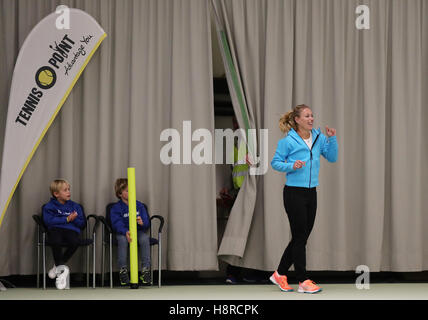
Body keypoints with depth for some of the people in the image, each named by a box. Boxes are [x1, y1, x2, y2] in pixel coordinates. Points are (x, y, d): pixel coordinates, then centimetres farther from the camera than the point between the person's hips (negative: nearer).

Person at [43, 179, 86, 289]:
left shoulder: (75, 206, 22)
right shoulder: (49, 206, 11)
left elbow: (82, 223, 18)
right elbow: (49, 221, -5)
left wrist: (74, 219, -4)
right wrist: (67, 219, -5)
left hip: (71, 230, 2)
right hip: (55, 230, -2)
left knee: (75, 242, -34)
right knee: (56, 242, -39)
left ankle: (58, 266, -12)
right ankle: (62, 269, -23)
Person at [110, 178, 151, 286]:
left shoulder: (139, 205, 7)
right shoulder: (116, 208, -1)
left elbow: (147, 222, 3)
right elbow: (117, 224, -15)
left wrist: (142, 223, -24)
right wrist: (126, 232, -35)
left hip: (139, 231, 2)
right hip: (123, 232, -2)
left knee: (145, 238, -31)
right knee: (122, 239, -36)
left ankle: (145, 270, -25)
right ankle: (123, 270, -26)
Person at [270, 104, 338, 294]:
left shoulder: (318, 138, 7)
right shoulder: (288, 141, -9)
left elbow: (332, 157, 8)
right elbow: (275, 162, -3)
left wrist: (332, 139, -5)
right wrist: (291, 166, -19)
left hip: (311, 193, 6)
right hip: (294, 193, -6)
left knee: (301, 237, 11)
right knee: (300, 237, -3)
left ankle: (280, 274, 24)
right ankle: (303, 282, 3)